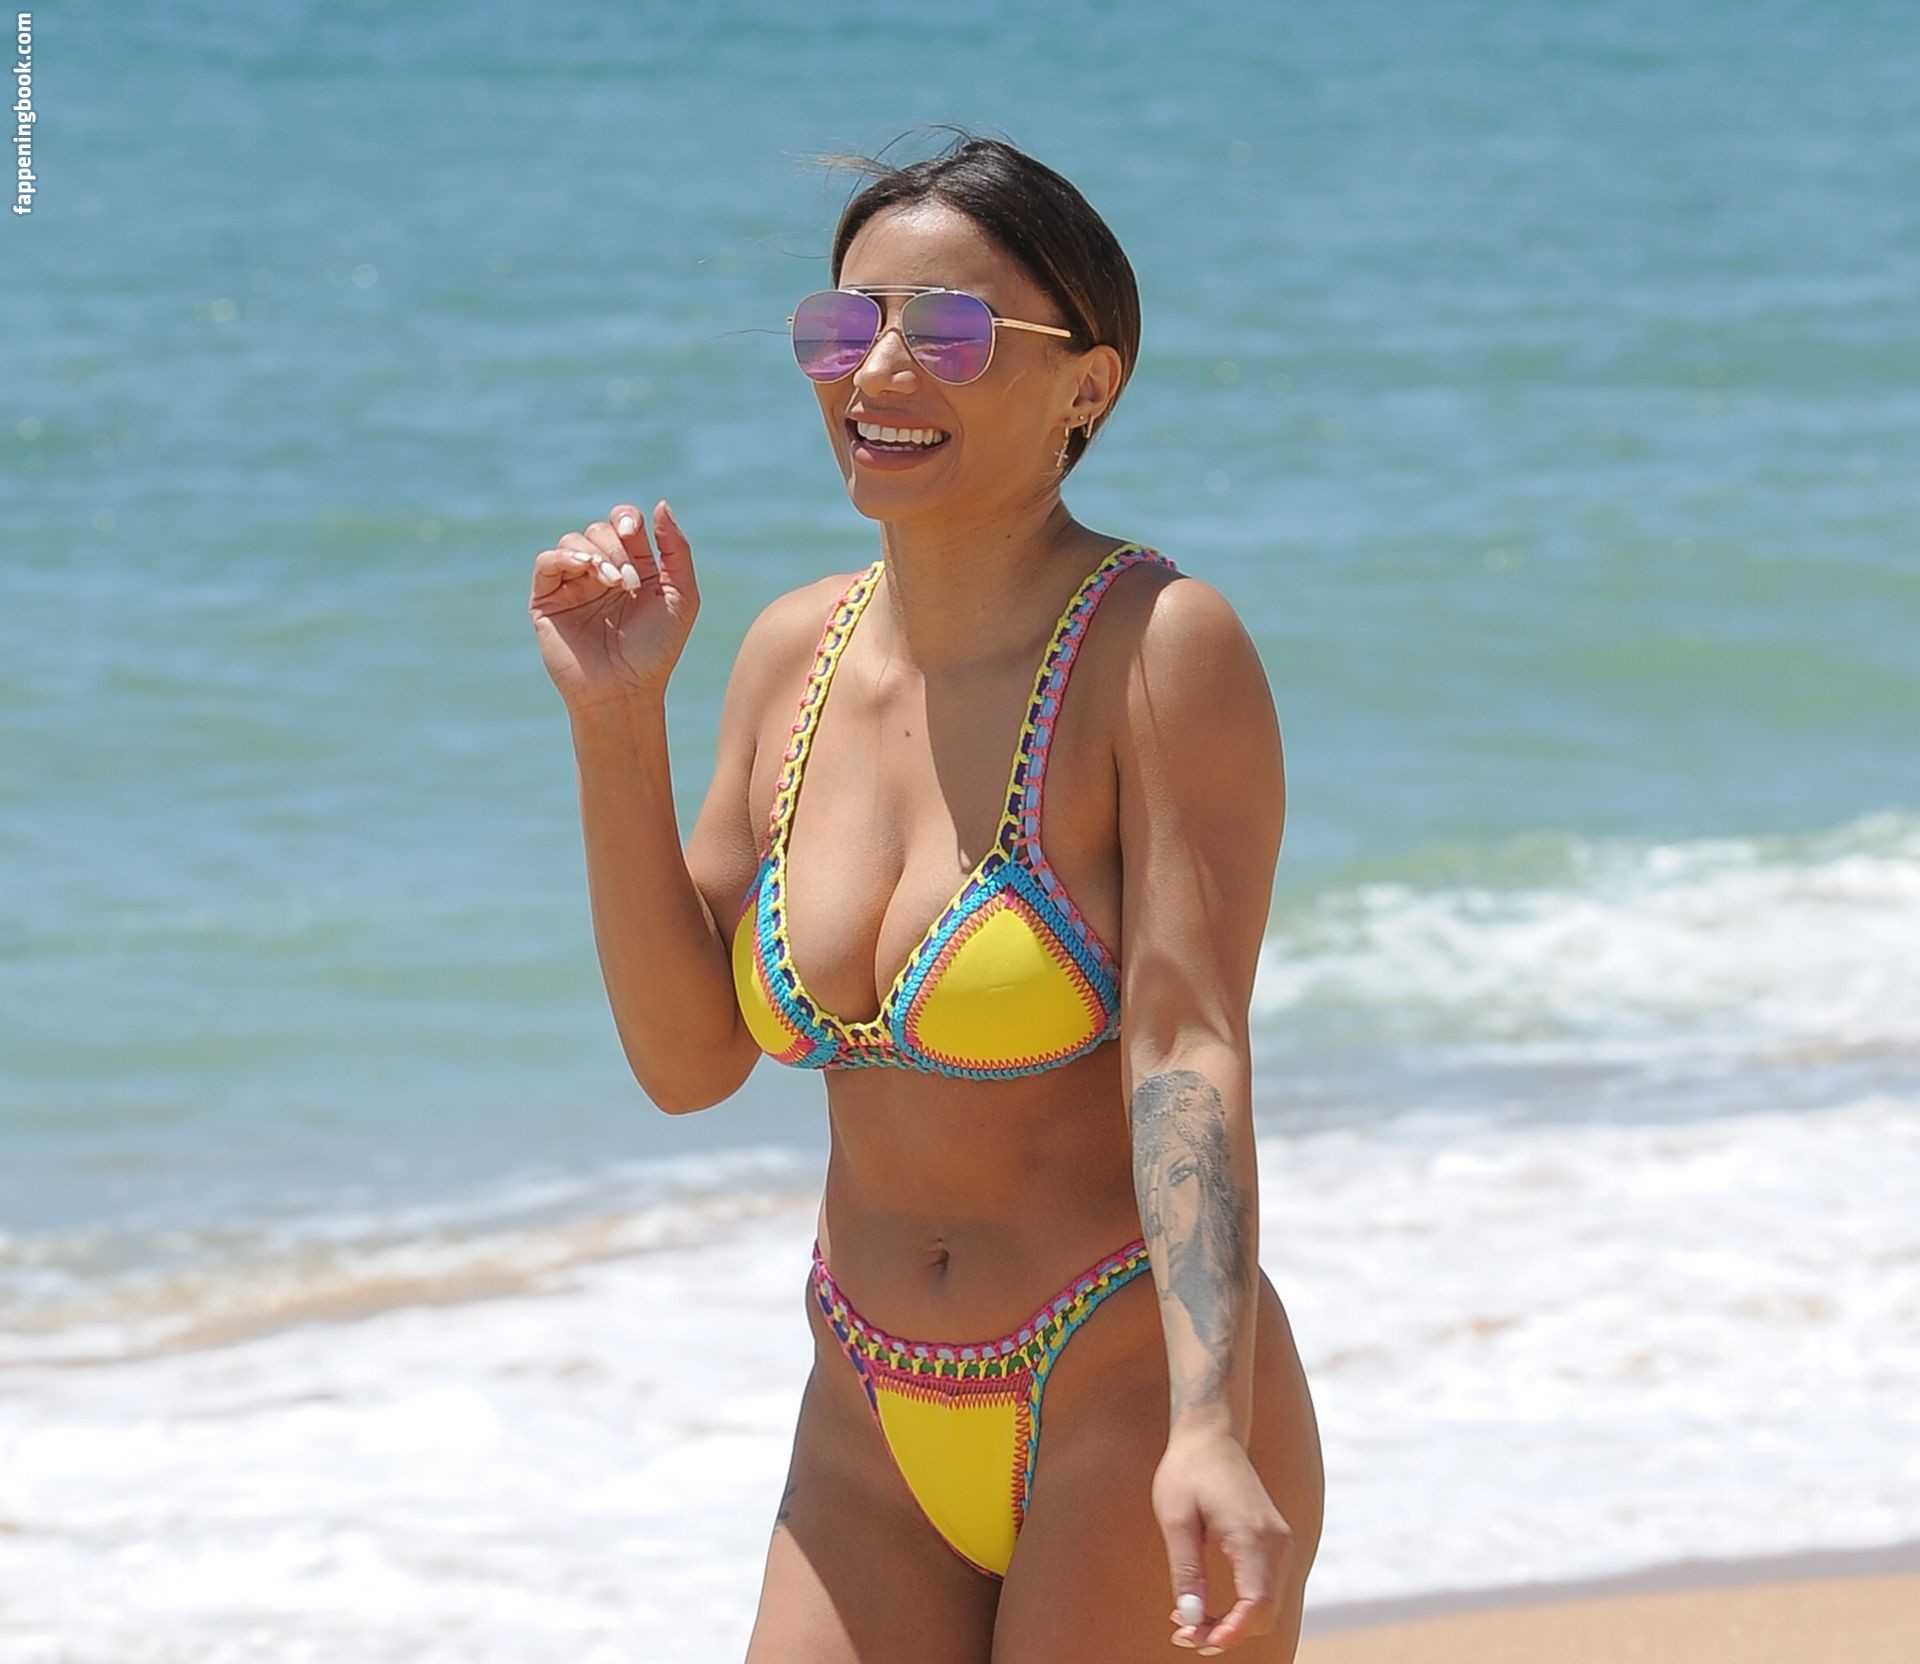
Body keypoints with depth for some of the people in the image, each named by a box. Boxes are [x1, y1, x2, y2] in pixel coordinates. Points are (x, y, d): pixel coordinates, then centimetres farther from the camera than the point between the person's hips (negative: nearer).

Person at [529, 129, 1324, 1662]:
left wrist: (1210, 1436, -29)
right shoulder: (798, 651, 6)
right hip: (877, 1438, 6)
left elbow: (1189, 1050, -19)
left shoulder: (1163, 646, -12)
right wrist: (617, 721, -3)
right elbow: (687, 1055, 6)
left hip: (1134, 1407, -6)